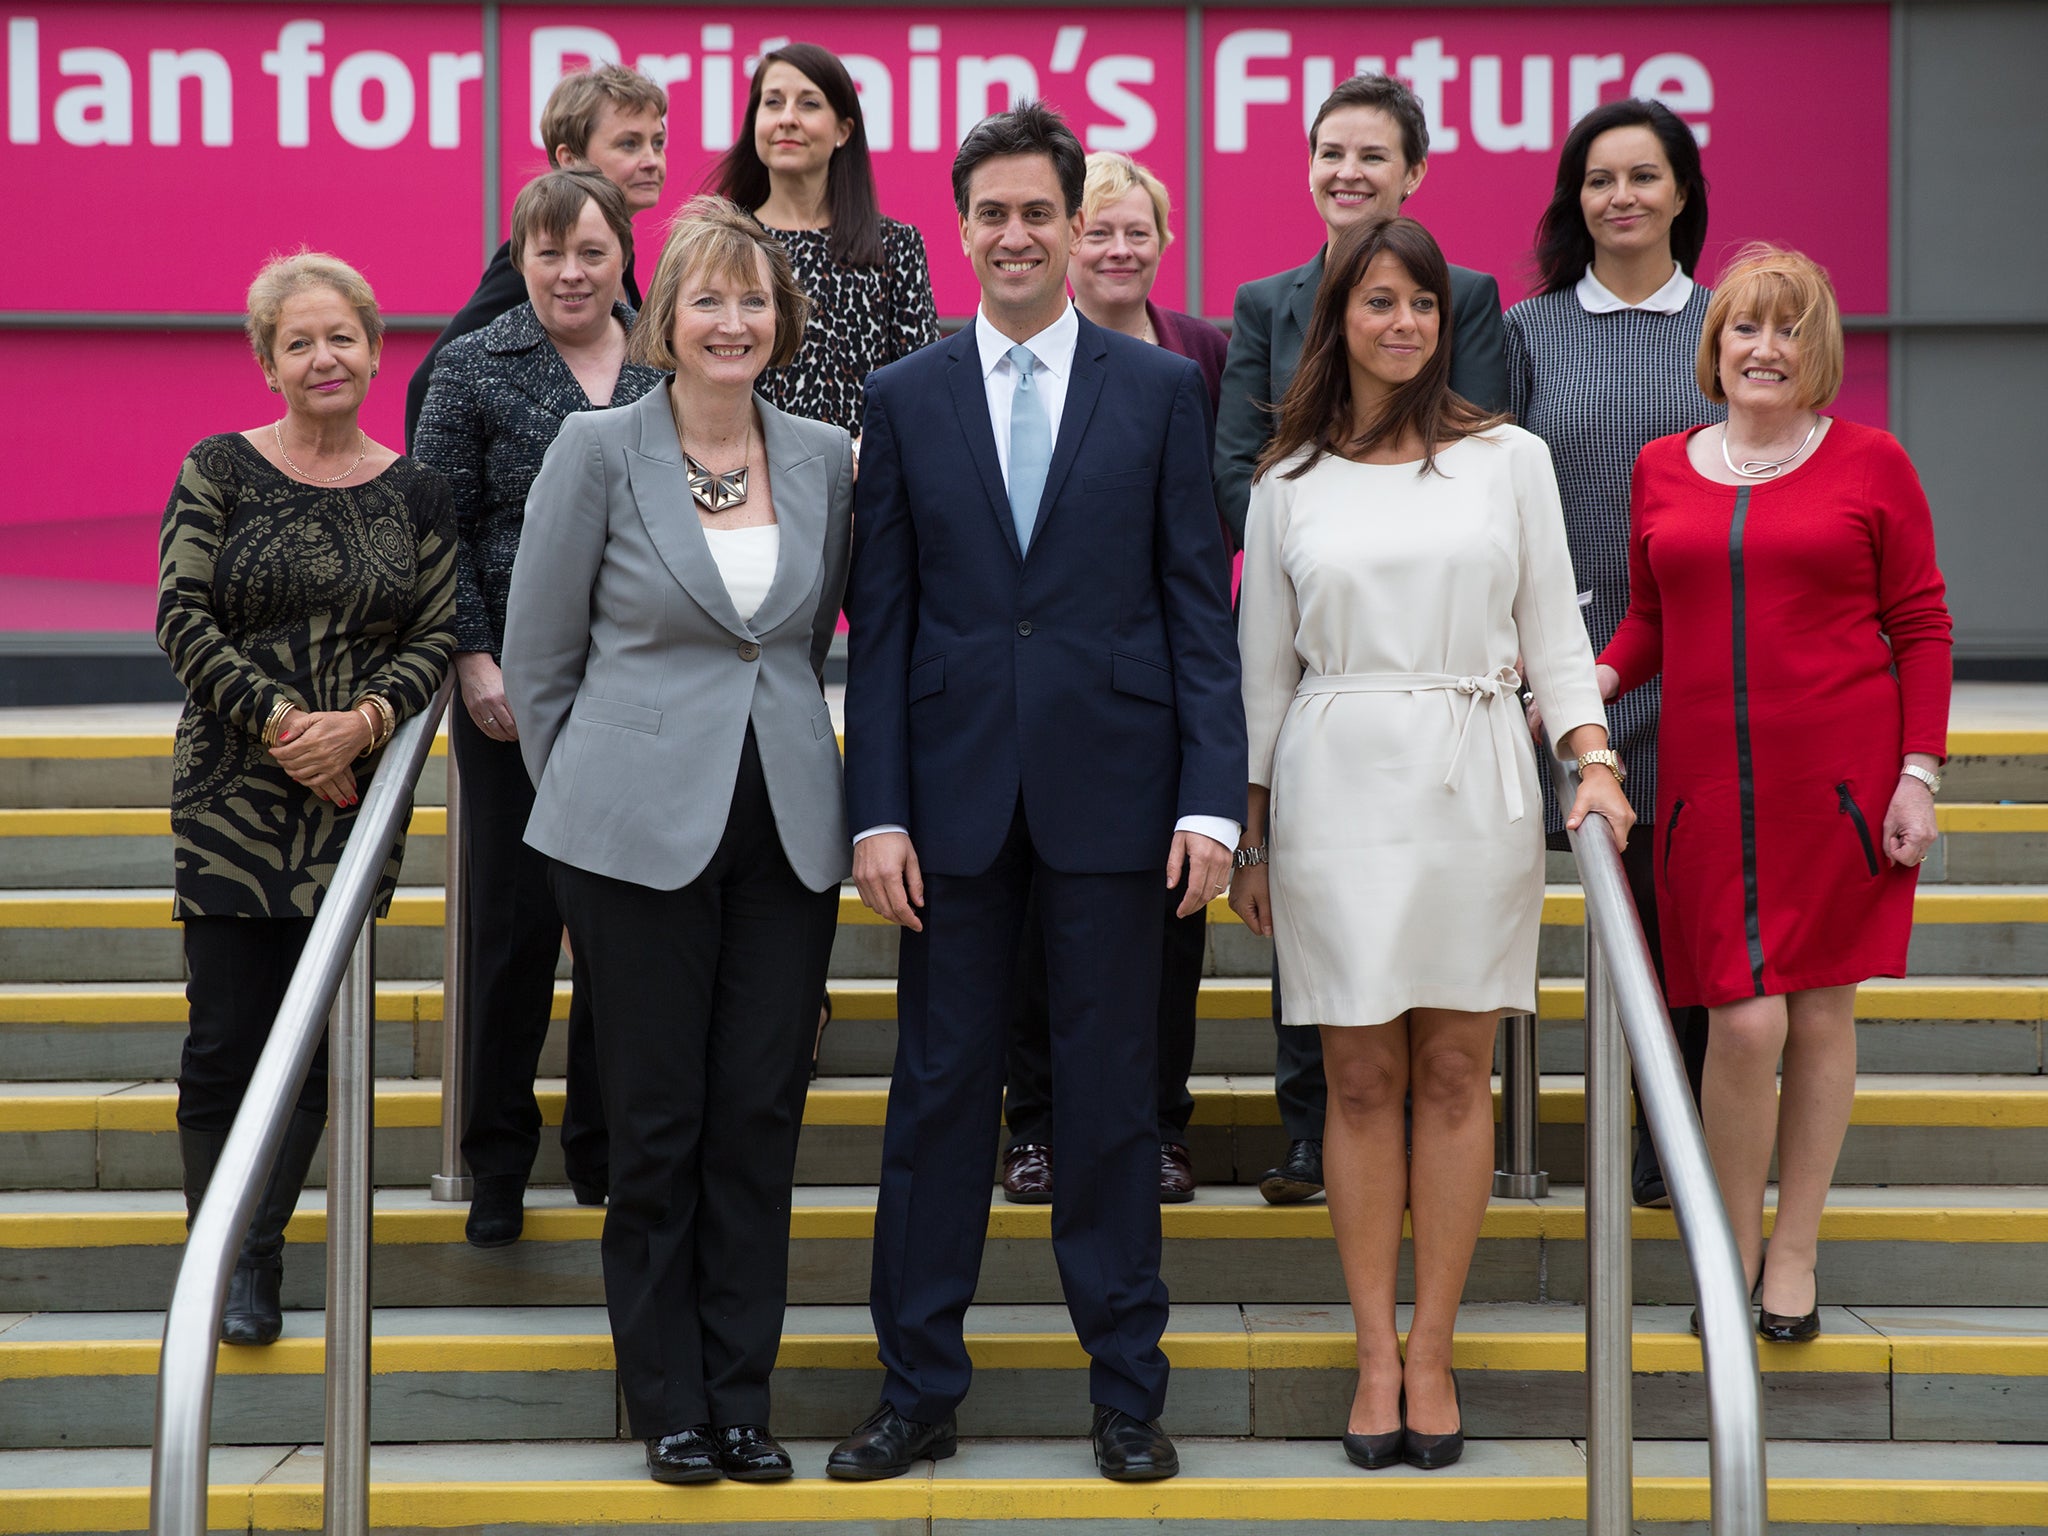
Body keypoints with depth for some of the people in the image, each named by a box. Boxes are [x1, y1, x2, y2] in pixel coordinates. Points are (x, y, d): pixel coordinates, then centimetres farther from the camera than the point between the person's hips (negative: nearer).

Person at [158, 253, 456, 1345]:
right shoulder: (219, 470, 0)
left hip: (354, 800, 2)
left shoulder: (413, 493, 7)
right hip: (231, 796, -2)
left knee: (311, 1039, 4)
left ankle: (257, 1260, 15)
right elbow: (181, 618, -5)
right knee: (226, 1036, -4)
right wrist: (281, 723, -14)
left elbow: (436, 637, 4)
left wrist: (362, 722, -14)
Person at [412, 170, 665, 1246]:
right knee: (513, 917, 1)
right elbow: (441, 530, -2)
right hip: (515, 684, -2)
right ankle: (498, 1163, 14)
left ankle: (603, 1145, 22)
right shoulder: (476, 369, -1)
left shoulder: (666, 369, 7)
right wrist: (477, 661, -10)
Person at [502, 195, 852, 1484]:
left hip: (788, 828, 3)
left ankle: (742, 1395, 16)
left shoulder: (825, 458, 7)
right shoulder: (599, 450, -3)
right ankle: (668, 1402, 16)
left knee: (762, 1114, 5)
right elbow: (539, 656, 2)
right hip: (642, 831, -3)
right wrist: (584, 799, 6)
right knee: (658, 1121, 3)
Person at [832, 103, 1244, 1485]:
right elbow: (880, 621, 5)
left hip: (1110, 787, -1)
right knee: (940, 1090, 6)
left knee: (1113, 1096, 6)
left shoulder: (1162, 389, 3)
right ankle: (919, 1389, 16)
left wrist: (1213, 794, -7)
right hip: (956, 792, 1)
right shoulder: (906, 399, 6)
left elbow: (1201, 603, 1)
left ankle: (1129, 1395, 17)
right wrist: (878, 811, -3)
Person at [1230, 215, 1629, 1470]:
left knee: (1456, 1073, 1)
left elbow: (1554, 630, 6)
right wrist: (1250, 831, 10)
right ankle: (1377, 1354, 9)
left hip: (1475, 784, 0)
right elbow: (1264, 669, 12)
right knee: (1362, 1079, 1)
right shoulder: (1289, 483, 8)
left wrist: (1595, 759, -9)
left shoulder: (1509, 457, 7)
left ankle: (1433, 1353, 10)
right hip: (1336, 786, 0)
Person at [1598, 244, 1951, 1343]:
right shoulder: (1662, 469, 9)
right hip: (1710, 781, 1)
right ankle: (1732, 1250, 11)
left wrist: (1918, 775, -5)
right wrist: (1596, 680, -3)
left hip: (1841, 777, -1)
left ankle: (1794, 1252, 18)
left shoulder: (1870, 464, 2)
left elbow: (1920, 628, 2)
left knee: (1821, 1011, 5)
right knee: (1745, 1020, -8)